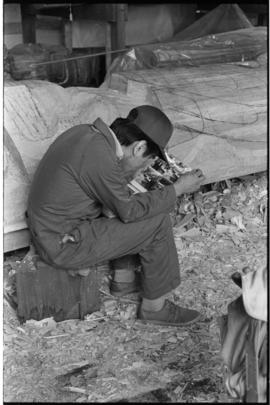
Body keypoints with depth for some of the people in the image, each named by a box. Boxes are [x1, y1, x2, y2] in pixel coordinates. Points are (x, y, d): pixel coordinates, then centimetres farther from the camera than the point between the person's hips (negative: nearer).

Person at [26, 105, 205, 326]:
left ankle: (123, 279, 27)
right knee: (158, 222, -9)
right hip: (64, 245, -10)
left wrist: (130, 171, -1)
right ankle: (154, 306, 6)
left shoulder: (85, 132, 1)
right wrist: (178, 188, -10)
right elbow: (129, 211, -16)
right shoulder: (100, 158, -27)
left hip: (49, 228, 10)